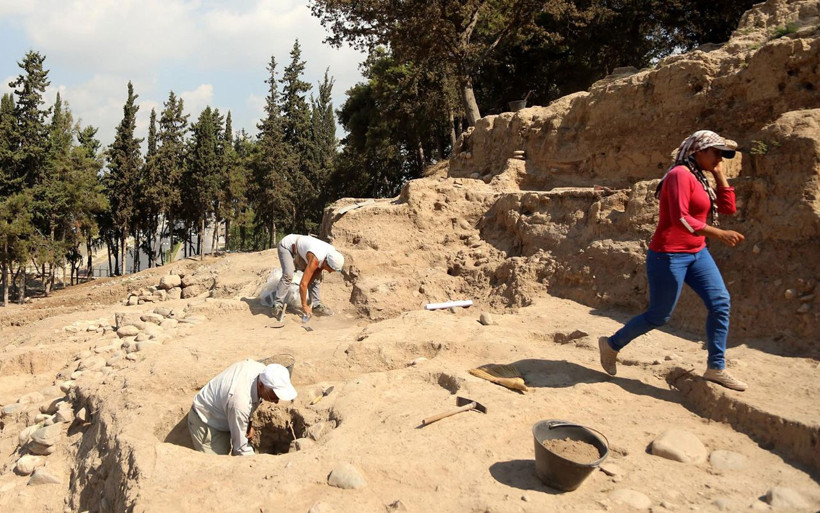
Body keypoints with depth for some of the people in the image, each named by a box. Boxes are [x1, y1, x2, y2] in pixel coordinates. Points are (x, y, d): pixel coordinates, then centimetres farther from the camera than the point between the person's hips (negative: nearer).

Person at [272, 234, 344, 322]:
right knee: (288, 275, -28)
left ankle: (316, 305, 2)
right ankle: (278, 306, -24)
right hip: (286, 246, -8)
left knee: (316, 276, -1)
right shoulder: (315, 259, -40)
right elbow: (303, 283, -39)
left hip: (299, 250, 8)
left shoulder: (333, 253, -18)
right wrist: (304, 305, -30)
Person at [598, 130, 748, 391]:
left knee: (720, 303, 0)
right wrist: (719, 234, -24)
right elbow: (680, 218, -25)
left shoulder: (699, 178, 13)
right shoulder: (680, 174, -16)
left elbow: (728, 207, 12)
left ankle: (716, 368, 9)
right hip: (669, 256, -9)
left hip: (696, 253, 9)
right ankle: (611, 344, 21)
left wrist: (719, 174, 8)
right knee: (659, 315, 1)